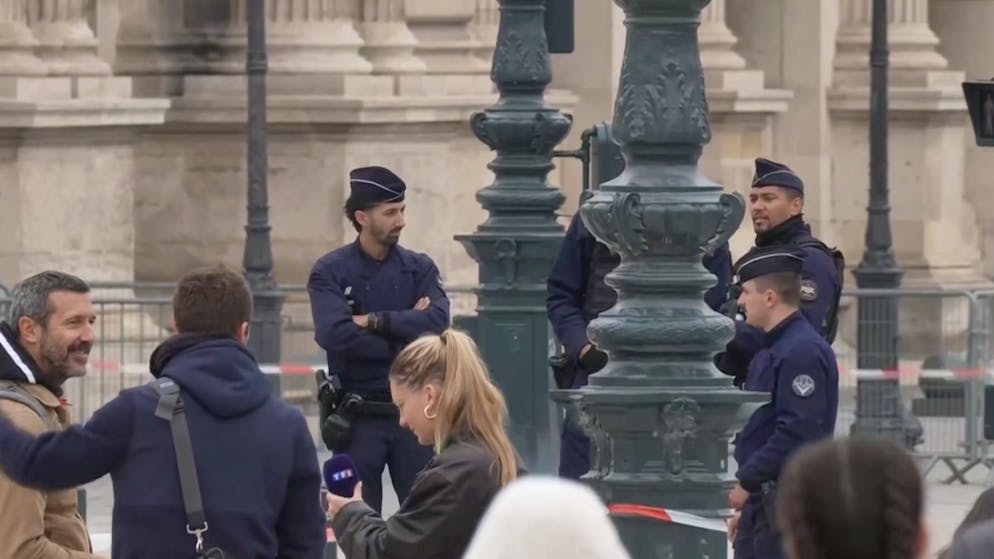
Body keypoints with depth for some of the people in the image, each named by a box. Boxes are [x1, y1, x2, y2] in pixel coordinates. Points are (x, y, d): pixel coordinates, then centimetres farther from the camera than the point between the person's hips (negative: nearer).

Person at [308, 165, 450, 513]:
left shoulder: (419, 268, 7)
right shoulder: (330, 272, -2)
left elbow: (437, 323, -9)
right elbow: (333, 334, -18)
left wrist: (375, 321, -14)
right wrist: (405, 328, -11)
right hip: (357, 418, -2)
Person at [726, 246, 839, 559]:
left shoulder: (803, 351, -16)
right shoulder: (770, 351, 17)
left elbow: (797, 433, -23)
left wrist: (746, 481, -18)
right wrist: (746, 507, 20)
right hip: (761, 502, 10)